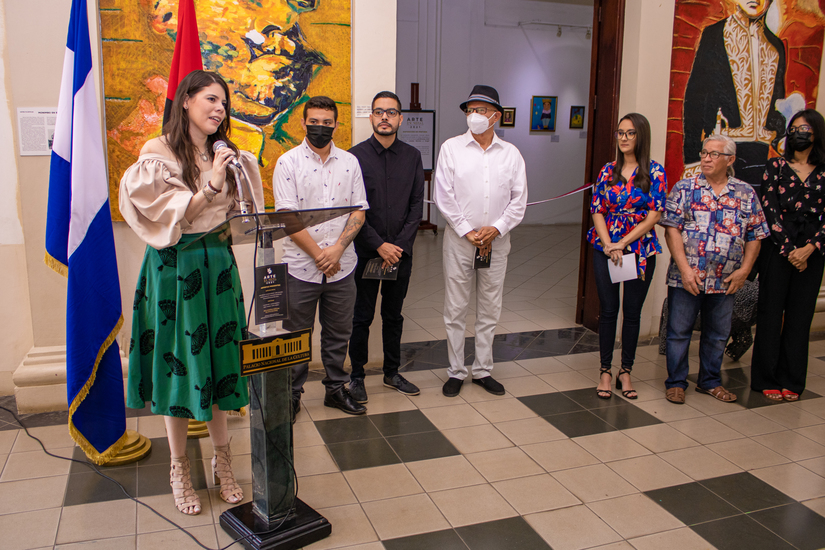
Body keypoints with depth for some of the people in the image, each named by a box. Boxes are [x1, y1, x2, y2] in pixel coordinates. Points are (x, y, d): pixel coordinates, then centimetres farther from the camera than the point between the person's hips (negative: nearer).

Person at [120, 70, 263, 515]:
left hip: (217, 264, 4)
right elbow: (169, 217, -12)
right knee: (178, 361, 4)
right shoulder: (158, 153, -5)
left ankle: (222, 461, 22)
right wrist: (211, 185, -21)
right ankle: (179, 469, 19)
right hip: (173, 266, -4)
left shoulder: (224, 154, 10)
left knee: (217, 358, 9)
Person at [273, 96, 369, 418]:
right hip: (301, 266, -3)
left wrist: (338, 248, -11)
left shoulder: (350, 162, 7)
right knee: (296, 335, 7)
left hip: (342, 266, 3)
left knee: (338, 333, 13)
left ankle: (336, 388, 29)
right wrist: (319, 254, -12)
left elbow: (359, 211, 4)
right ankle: (292, 394, 22)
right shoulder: (288, 162, -3)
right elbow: (287, 217, -9)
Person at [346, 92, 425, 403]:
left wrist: (399, 245, -8)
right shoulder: (356, 156, -3)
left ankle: (392, 373, 26)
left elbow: (417, 205, 3)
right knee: (362, 317, 5)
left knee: (393, 316, 13)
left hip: (401, 252, 3)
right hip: (365, 252, -3)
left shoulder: (412, 157, 6)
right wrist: (380, 245, -12)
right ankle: (357, 376, 19)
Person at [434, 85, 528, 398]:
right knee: (455, 310, 3)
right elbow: (444, 196, -4)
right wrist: (467, 231, -10)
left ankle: (483, 370, 22)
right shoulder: (451, 148, 1)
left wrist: (496, 229, -10)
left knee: (489, 310, 9)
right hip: (459, 240, -2)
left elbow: (519, 199, 4)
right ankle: (456, 372, 15)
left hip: (496, 241, 2)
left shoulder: (511, 153, 7)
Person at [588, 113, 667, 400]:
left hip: (641, 250, -1)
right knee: (608, 310, 4)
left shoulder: (654, 172, -1)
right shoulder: (608, 171, 7)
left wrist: (623, 243, -13)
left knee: (632, 312, 5)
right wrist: (608, 245, -11)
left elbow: (655, 214, -8)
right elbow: (597, 210, 3)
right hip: (606, 249, 2)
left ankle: (626, 372, 18)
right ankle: (605, 371, 15)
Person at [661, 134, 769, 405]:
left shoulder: (746, 193, 5)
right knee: (679, 331, 4)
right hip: (686, 277, -2)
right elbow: (672, 230, -7)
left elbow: (755, 235, 7)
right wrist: (684, 268, -15)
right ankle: (675, 382, 18)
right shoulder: (685, 188, -1)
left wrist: (744, 269, -4)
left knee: (717, 334, 14)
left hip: (724, 280, 3)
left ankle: (710, 381, 30)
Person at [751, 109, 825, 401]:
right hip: (777, 248, -1)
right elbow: (770, 209, -3)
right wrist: (788, 249, -10)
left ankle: (791, 381, 17)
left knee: (800, 315, 6)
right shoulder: (776, 166, 5)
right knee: (771, 312, 1)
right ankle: (767, 379, 11)